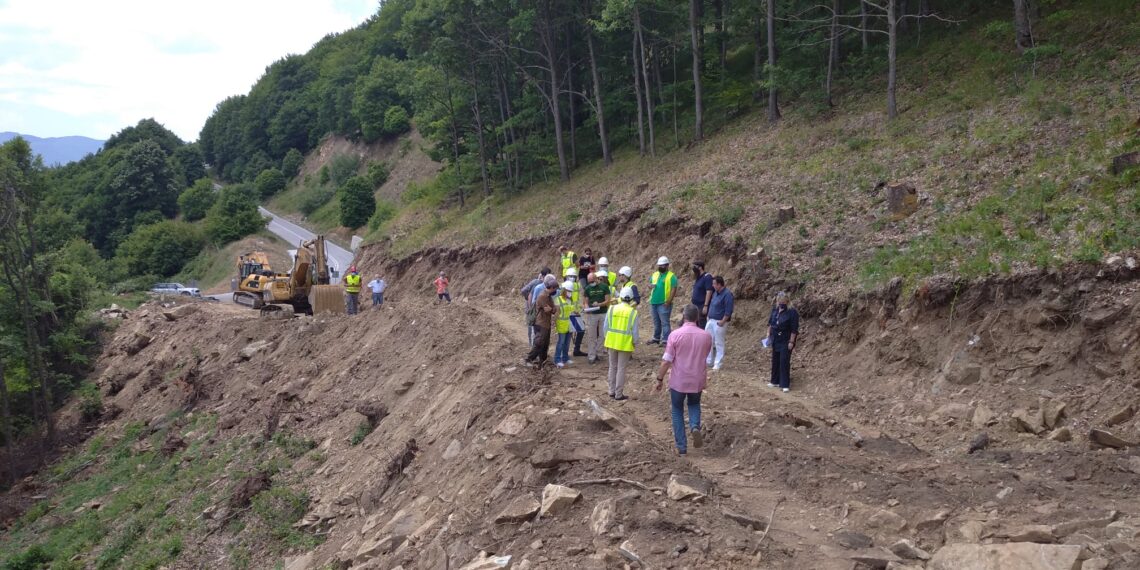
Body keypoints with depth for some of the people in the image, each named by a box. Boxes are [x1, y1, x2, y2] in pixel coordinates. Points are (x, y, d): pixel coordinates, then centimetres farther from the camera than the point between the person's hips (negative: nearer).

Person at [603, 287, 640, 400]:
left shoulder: (612, 309, -4)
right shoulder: (633, 312, -10)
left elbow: (606, 327, 1)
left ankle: (612, 391, 22)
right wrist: (635, 343, 6)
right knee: (621, 369, 4)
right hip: (625, 344, -3)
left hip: (612, 342, 3)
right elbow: (635, 331, -8)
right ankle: (619, 394, 8)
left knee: (613, 367, 15)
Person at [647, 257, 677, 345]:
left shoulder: (671, 276, -8)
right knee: (656, 322, 16)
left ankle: (665, 340, -6)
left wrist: (669, 301, -20)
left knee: (664, 322, -7)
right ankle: (656, 338, 26)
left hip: (664, 303, -7)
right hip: (653, 302, 7)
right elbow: (649, 283, 22)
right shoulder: (654, 274, 12)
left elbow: (673, 289, -14)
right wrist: (650, 286, -4)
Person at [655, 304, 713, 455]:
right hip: (697, 381, 2)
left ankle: (681, 447, 15)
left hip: (678, 381, -2)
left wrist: (659, 380, -2)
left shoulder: (675, 335, -15)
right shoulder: (706, 336, -6)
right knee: (694, 405, 28)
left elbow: (666, 361, -13)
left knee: (677, 411, 16)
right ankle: (695, 427, 0)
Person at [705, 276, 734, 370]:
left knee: (719, 343, -2)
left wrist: (722, 321, -22)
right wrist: (709, 317, 15)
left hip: (719, 322, -9)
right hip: (711, 320, 9)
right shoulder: (716, 293, 12)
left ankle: (718, 364, 5)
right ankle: (709, 361, 24)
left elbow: (729, 310, -20)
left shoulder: (727, 294, -16)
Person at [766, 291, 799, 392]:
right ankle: (775, 381, 27)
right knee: (775, 361, 14)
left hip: (785, 341, -7)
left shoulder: (792, 313, -16)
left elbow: (794, 329, -17)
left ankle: (785, 384, -3)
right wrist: (768, 334, 12)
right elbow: (770, 323, 16)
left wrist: (791, 342, -19)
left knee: (784, 362, -8)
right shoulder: (775, 310, 4)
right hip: (776, 340, 7)